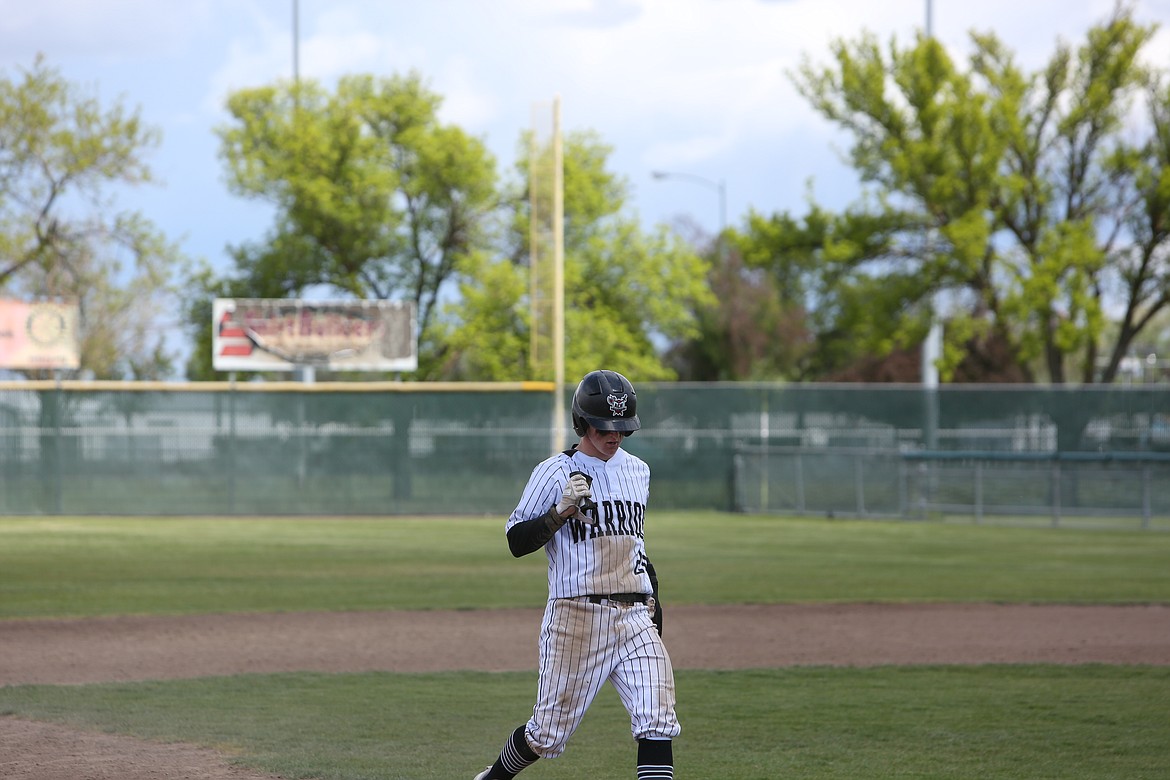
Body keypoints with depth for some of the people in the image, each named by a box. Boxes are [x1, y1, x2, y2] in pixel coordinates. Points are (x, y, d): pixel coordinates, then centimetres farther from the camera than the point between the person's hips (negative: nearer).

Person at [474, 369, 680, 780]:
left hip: (635, 617, 5)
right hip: (576, 616, -4)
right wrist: (561, 511, -21)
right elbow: (516, 541, -8)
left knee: (657, 722, -11)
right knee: (550, 730, 5)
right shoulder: (555, 473, -4)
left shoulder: (637, 470, 15)